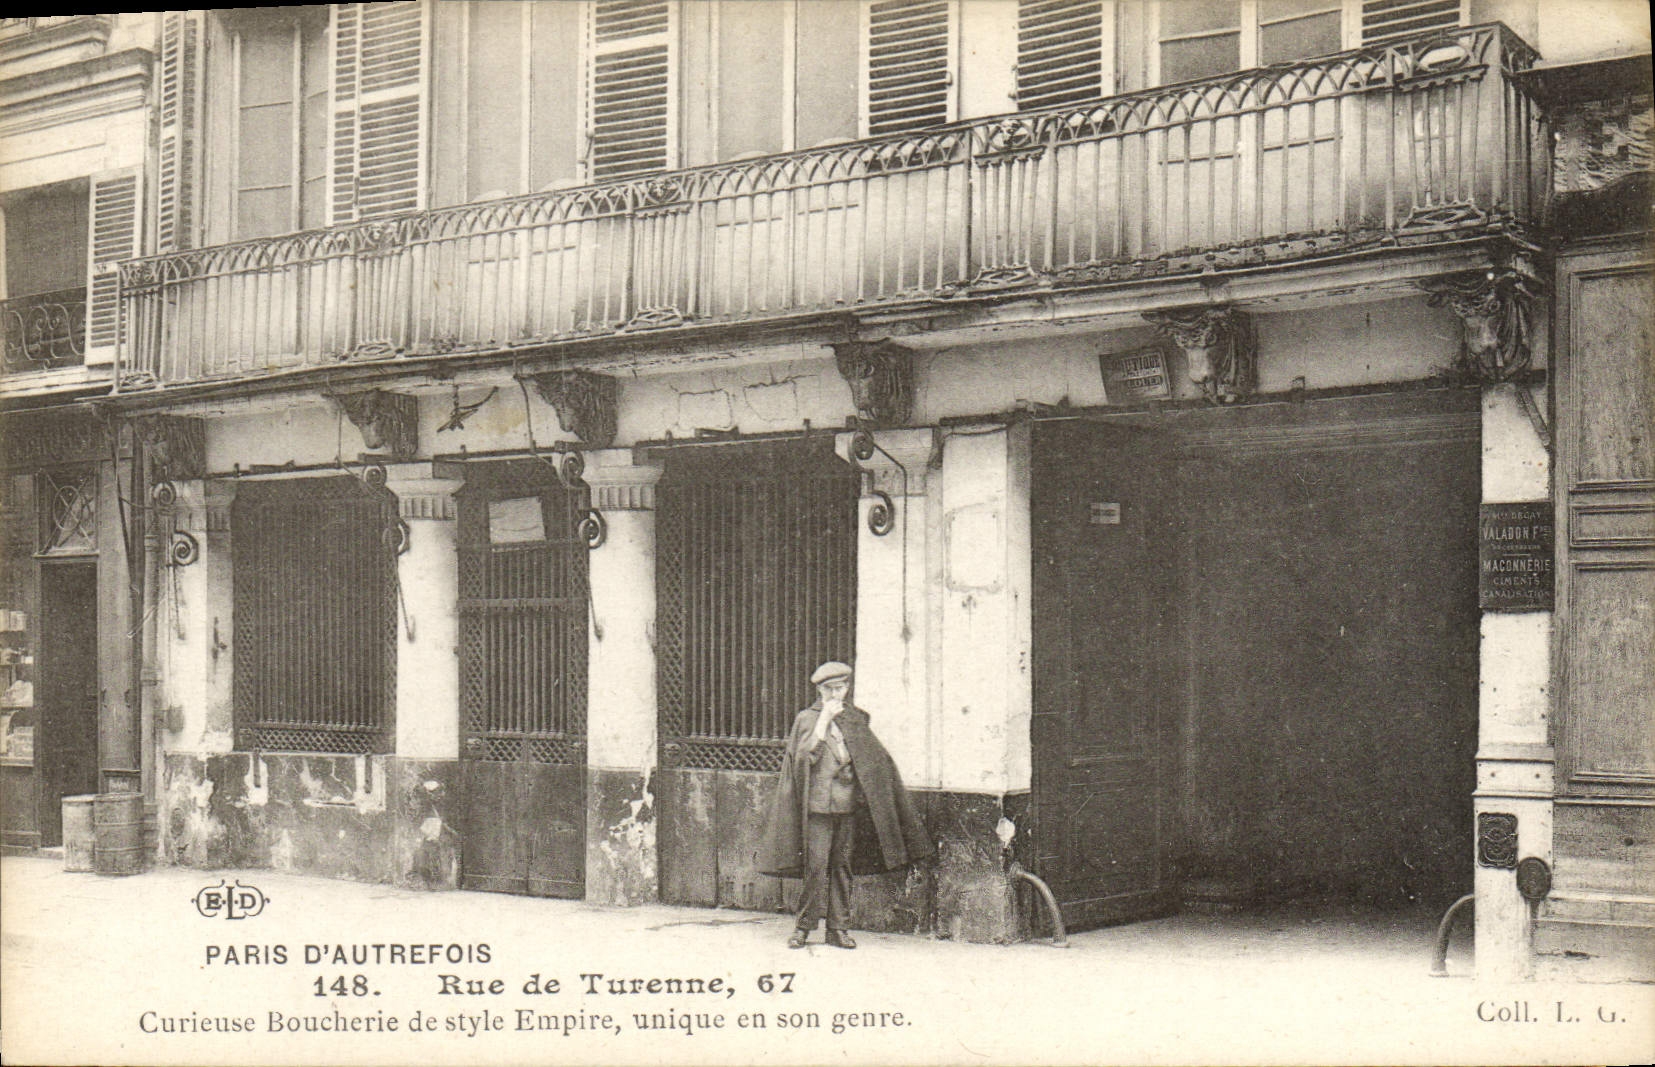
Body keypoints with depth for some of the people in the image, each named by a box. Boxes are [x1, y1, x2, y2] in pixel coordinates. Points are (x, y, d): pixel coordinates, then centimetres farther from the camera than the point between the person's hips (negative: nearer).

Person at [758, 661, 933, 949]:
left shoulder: (856, 720, 13)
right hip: (818, 803, -3)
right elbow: (804, 757, -12)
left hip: (849, 804, 4)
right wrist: (824, 720, -15)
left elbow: (875, 761, 17)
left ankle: (838, 928, 11)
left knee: (842, 866, 5)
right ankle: (804, 925, 2)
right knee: (816, 866, -8)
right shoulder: (807, 719, 3)